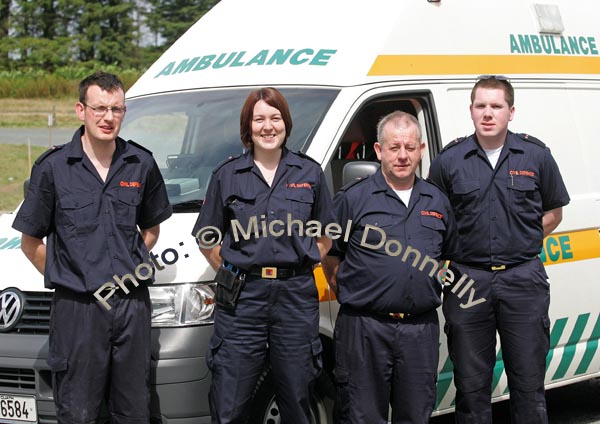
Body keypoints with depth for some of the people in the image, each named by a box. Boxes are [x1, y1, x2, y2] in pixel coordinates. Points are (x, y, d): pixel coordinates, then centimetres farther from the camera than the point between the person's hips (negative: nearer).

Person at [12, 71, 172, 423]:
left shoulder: (142, 165, 5)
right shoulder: (53, 168, -3)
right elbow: (31, 242, 3)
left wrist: (130, 268, 8)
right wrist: (64, 276, -1)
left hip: (133, 303, 3)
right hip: (78, 307, -3)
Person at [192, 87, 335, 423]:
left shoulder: (310, 173, 8)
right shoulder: (227, 175, 6)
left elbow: (325, 236, 14)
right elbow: (207, 239, 10)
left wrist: (301, 268, 3)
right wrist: (230, 273, 1)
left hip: (297, 296, 1)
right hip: (242, 297, -1)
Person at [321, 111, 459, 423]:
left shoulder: (437, 202, 12)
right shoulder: (353, 198, 0)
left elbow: (450, 254, 25)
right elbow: (329, 256, 6)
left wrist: (435, 282, 13)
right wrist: (349, 294, 2)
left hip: (421, 330, 4)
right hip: (365, 328, -4)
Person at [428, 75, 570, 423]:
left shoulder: (536, 155, 3)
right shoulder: (449, 160, 2)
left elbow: (553, 213, 14)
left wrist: (522, 241, 4)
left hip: (523, 278, 0)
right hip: (467, 278, 0)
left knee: (528, 383, 5)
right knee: (471, 385, 7)